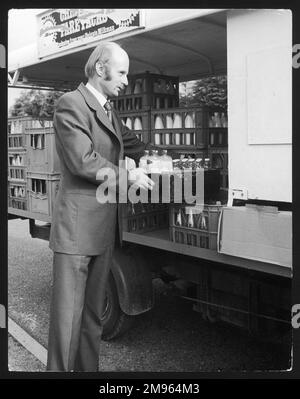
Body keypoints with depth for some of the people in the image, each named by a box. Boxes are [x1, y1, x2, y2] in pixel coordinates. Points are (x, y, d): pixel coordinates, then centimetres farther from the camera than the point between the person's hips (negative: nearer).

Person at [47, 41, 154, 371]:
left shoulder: (109, 112, 17)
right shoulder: (70, 104, -9)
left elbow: (134, 147, 24)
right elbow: (83, 161, -18)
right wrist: (129, 177, -10)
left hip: (103, 228, 8)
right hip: (76, 227, -8)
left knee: (93, 310, 15)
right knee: (68, 311, -2)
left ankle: (87, 368, 27)